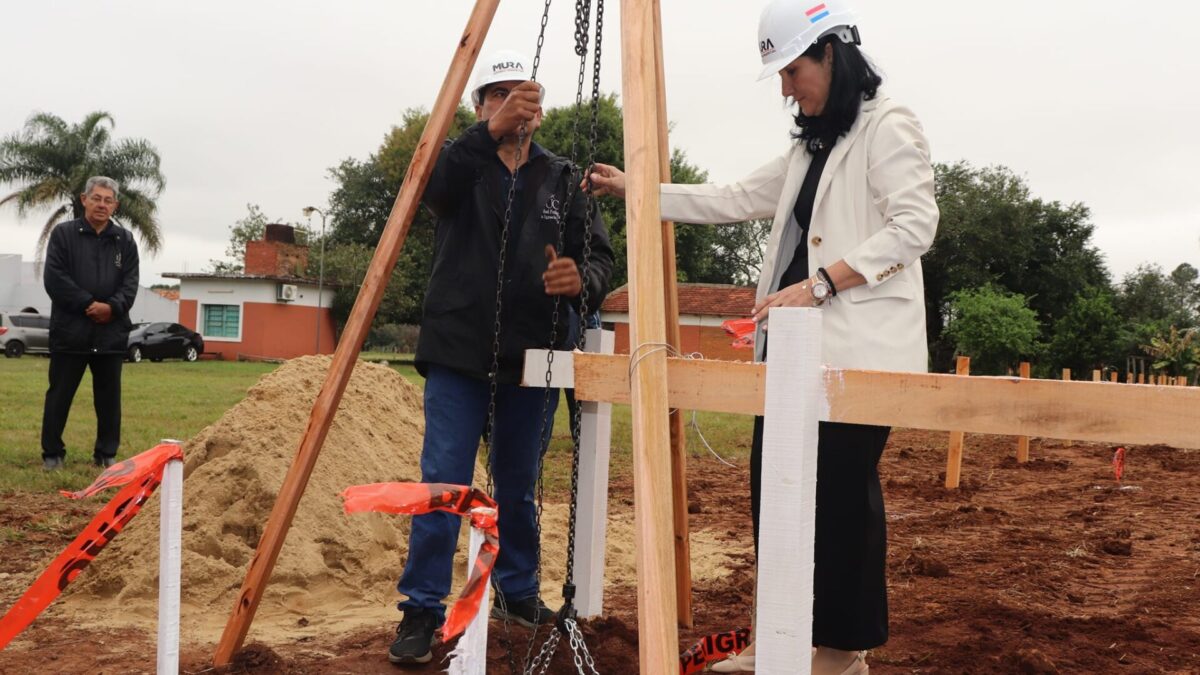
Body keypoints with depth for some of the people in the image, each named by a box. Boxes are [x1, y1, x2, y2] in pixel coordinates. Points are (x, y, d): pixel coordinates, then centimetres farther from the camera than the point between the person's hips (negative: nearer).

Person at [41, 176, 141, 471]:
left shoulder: (125, 240, 10)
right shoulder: (63, 234, 2)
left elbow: (130, 283, 4)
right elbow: (54, 278, -7)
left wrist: (112, 307, -14)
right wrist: (88, 304, -15)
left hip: (112, 332, 3)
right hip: (70, 330, -2)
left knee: (109, 397, 8)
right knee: (59, 395, 4)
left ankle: (107, 453, 18)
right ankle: (52, 453, 14)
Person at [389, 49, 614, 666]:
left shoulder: (563, 179, 9)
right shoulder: (462, 164, 5)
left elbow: (601, 257, 1)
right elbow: (431, 187, -19)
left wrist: (582, 279, -23)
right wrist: (490, 134, -33)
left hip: (531, 359, 2)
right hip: (458, 354, -2)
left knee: (518, 488, 13)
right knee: (443, 484, -5)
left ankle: (518, 593, 31)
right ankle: (422, 611, 6)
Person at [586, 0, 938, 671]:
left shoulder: (888, 125, -4)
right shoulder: (811, 146, 21)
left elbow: (914, 225, -15)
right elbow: (736, 199, 22)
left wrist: (819, 283, -21)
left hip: (858, 345, -9)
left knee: (843, 490, -4)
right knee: (773, 483, 8)